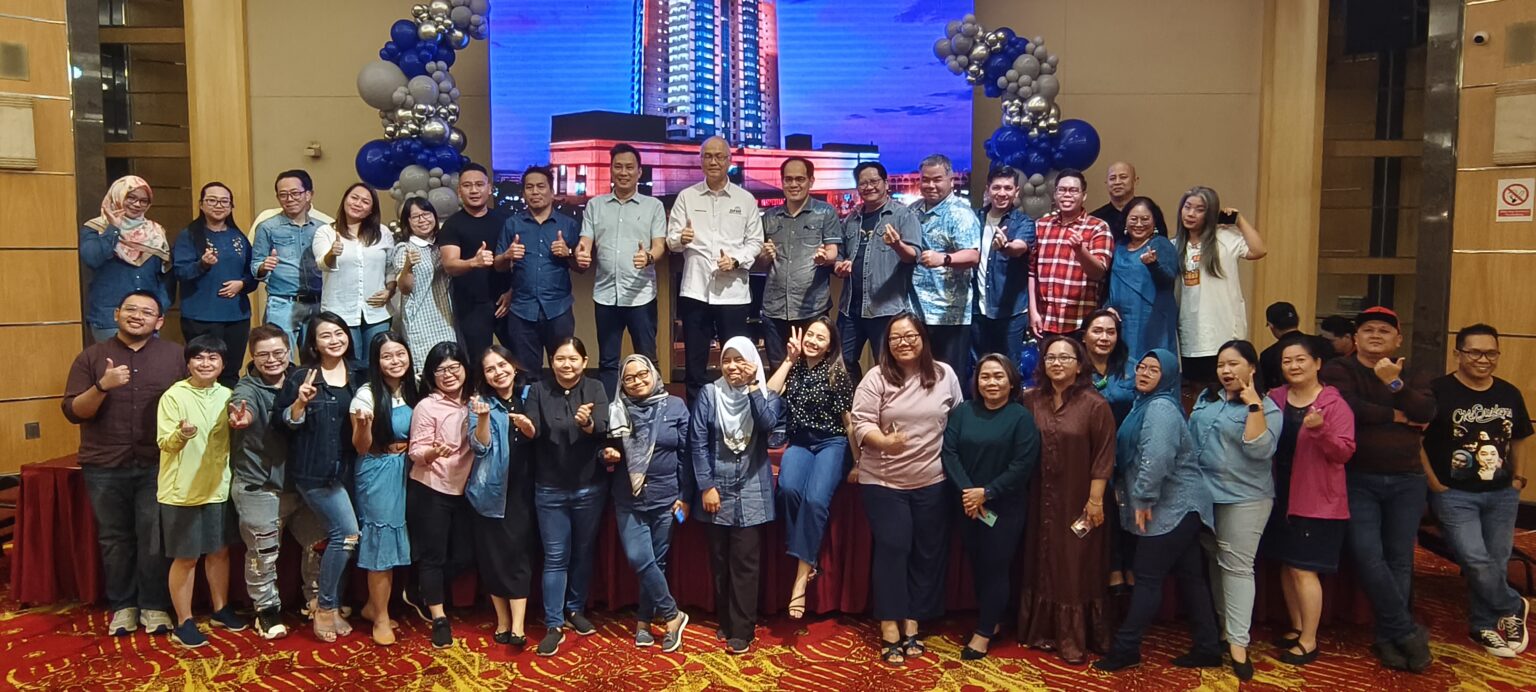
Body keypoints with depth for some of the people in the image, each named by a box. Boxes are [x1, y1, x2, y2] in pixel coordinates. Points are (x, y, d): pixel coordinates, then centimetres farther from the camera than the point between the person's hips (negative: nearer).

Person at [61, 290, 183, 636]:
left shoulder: (175, 355, 4)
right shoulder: (91, 357, 4)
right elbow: (73, 412, -1)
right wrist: (102, 386, -18)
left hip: (156, 465, -1)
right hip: (104, 467, 1)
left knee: (154, 537, 1)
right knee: (114, 539, 8)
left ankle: (154, 606, 13)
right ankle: (122, 606, 21)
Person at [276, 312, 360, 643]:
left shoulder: (356, 378, 9)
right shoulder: (302, 377, -6)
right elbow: (287, 421, -6)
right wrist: (301, 401, -23)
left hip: (344, 469, 6)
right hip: (313, 470, -6)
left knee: (336, 535, 9)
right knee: (348, 533, -12)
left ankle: (326, 602, 24)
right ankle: (326, 606, 4)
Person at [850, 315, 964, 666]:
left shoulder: (945, 375, 3)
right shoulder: (876, 379, -5)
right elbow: (861, 424, -10)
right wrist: (883, 441, -29)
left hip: (933, 482, 3)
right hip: (883, 482, -3)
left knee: (927, 552, 7)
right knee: (892, 549, -5)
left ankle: (912, 624, 19)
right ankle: (890, 628, 4)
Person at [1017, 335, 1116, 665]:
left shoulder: (1094, 405, -9)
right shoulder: (1031, 400, 2)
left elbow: (1103, 456, -9)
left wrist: (1095, 499, -12)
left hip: (1077, 501, -4)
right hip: (1039, 500, 4)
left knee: (1075, 567, 4)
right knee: (1041, 563, 12)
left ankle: (1073, 639, 15)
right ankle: (1041, 631, 25)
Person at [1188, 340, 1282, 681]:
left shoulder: (1266, 408, -8)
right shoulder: (1206, 399, 8)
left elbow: (1259, 450, -23)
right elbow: (1190, 438, 14)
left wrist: (1253, 404, -25)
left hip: (1243, 499, -6)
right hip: (1204, 494, 6)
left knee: (1237, 566, -3)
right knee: (1212, 562, 15)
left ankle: (1238, 641, 1)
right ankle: (1219, 623, 29)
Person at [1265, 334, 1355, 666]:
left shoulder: (1334, 403, -10)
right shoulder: (1274, 399, 5)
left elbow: (1345, 452, -16)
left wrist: (1320, 429, -31)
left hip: (1318, 501, -6)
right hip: (1282, 497, 6)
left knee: (1304, 570, -3)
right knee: (1287, 565, 14)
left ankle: (1309, 641, 9)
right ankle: (1297, 627, 29)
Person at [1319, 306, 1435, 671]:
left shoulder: (1413, 376, 11)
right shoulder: (1338, 370, 0)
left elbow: (1426, 413, -9)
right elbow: (1348, 408, -19)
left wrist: (1394, 383, -19)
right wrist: (1395, 416, -9)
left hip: (1407, 481, 3)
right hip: (1358, 480, -3)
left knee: (1400, 560, 6)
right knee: (1368, 556, -12)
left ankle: (1389, 637, 14)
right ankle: (1409, 632, 2)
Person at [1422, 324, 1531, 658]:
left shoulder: (1510, 394, 6)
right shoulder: (1439, 391, -13)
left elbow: (1520, 438, 22)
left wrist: (1518, 475, 12)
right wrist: (1434, 483, -12)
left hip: (1502, 495, 5)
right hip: (1455, 494, -5)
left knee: (1496, 564, 9)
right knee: (1476, 561, -15)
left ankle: (1485, 625, 28)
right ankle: (1513, 607, 12)